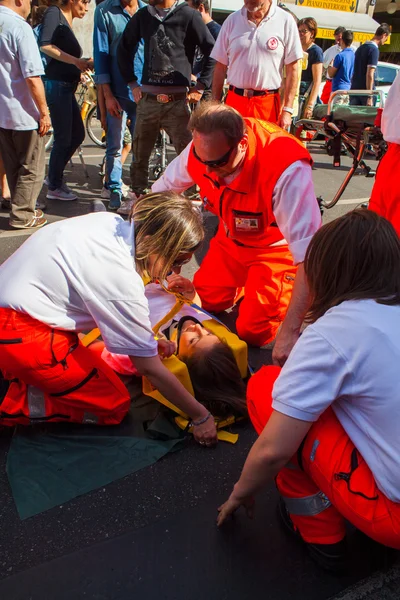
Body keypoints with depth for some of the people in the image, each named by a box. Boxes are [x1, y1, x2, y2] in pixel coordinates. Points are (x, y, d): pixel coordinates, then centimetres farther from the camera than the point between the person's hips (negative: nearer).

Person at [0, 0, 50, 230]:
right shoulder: (19, 27, -18)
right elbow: (32, 78, -22)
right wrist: (44, 112, -14)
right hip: (23, 113, -8)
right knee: (32, 169, 6)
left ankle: (20, 207, 30)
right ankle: (22, 216, 10)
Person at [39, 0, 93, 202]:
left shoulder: (67, 22, 19)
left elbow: (67, 60, 16)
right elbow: (45, 46, -19)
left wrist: (85, 63, 8)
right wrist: (76, 61, -20)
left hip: (66, 87, 9)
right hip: (56, 85, -9)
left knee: (77, 135, 13)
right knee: (63, 138, -4)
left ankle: (55, 176, 26)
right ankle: (54, 187, 7)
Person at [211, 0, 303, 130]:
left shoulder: (285, 21, 0)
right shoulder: (232, 20, 7)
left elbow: (292, 69, -1)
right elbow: (220, 66, 10)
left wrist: (287, 109, -7)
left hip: (268, 104, -2)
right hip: (234, 101, 2)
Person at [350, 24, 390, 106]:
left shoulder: (361, 48, 15)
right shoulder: (374, 50, -11)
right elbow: (369, 74, -18)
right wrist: (370, 97, -19)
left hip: (354, 90, 8)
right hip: (364, 92, -8)